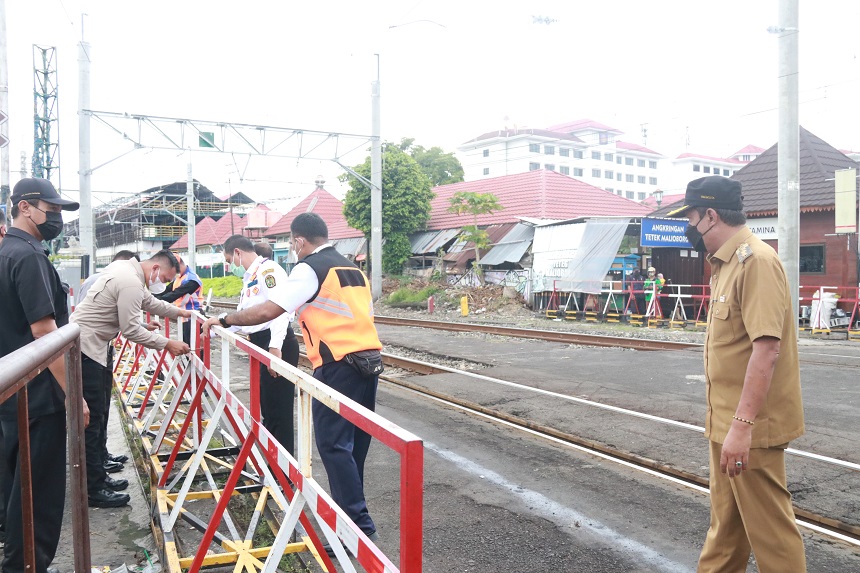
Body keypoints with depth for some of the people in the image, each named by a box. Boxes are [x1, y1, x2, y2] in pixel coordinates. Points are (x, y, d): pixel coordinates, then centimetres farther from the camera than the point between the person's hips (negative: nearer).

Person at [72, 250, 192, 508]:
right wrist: (167, 344, -14)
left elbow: (149, 302, 27)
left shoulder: (126, 269, 12)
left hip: (88, 345, 11)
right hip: (84, 348, -11)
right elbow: (131, 329, -20)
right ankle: (94, 490, -1)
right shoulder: (131, 282, -20)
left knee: (96, 415, 15)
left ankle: (98, 475, 24)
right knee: (91, 418, -7)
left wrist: (179, 312, 32)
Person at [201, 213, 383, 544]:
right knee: (355, 441, 15)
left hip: (338, 365, -8)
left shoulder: (310, 268, -5)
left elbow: (267, 311, -12)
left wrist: (224, 320, 0)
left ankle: (360, 526, -3)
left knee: (334, 444, -3)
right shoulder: (353, 269, 20)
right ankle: (350, 507, 26)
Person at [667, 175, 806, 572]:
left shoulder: (755, 260, -18)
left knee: (767, 524, 2)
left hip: (749, 426, -10)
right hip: (727, 422, 10)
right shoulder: (726, 263, 12)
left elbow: (766, 347, -25)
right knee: (725, 524, 20)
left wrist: (742, 425, -27)